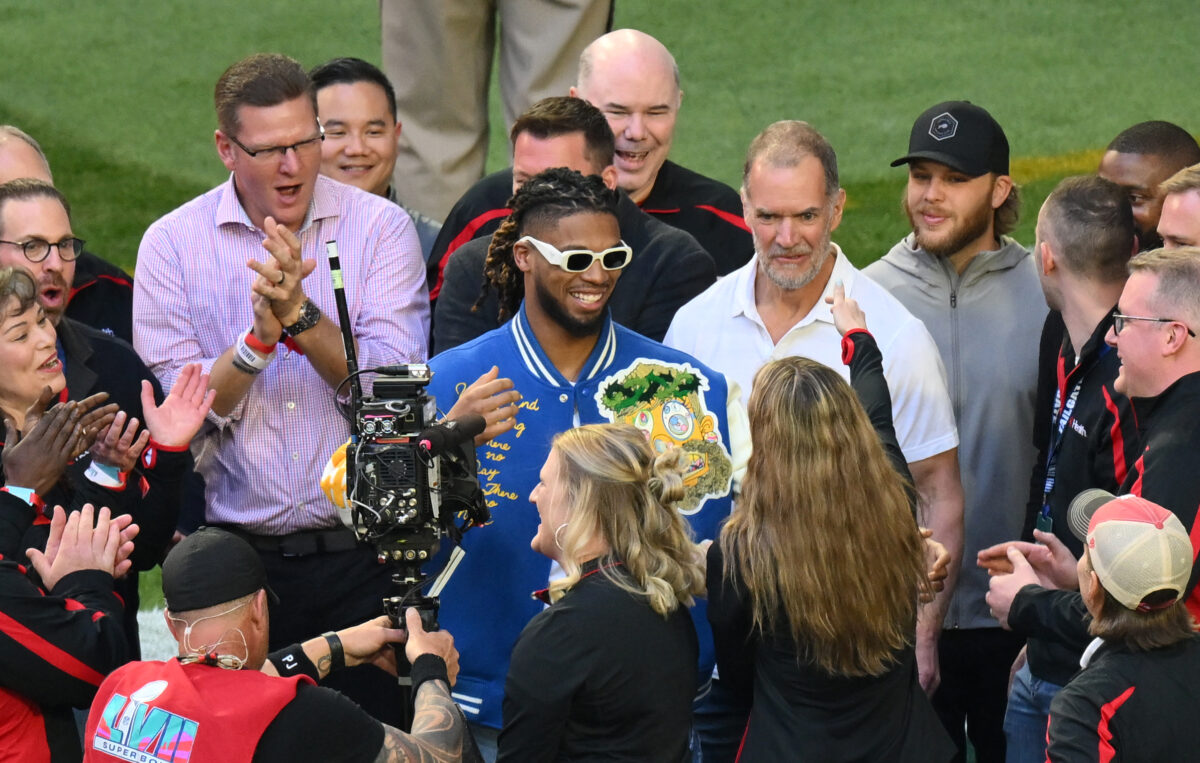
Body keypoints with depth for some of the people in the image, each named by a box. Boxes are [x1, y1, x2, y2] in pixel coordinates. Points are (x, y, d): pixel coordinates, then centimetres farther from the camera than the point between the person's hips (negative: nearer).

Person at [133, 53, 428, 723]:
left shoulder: (379, 227, -1)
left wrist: (301, 315, -21)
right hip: (235, 559, 0)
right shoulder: (172, 244, 0)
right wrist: (259, 338, -21)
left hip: (361, 553, 0)